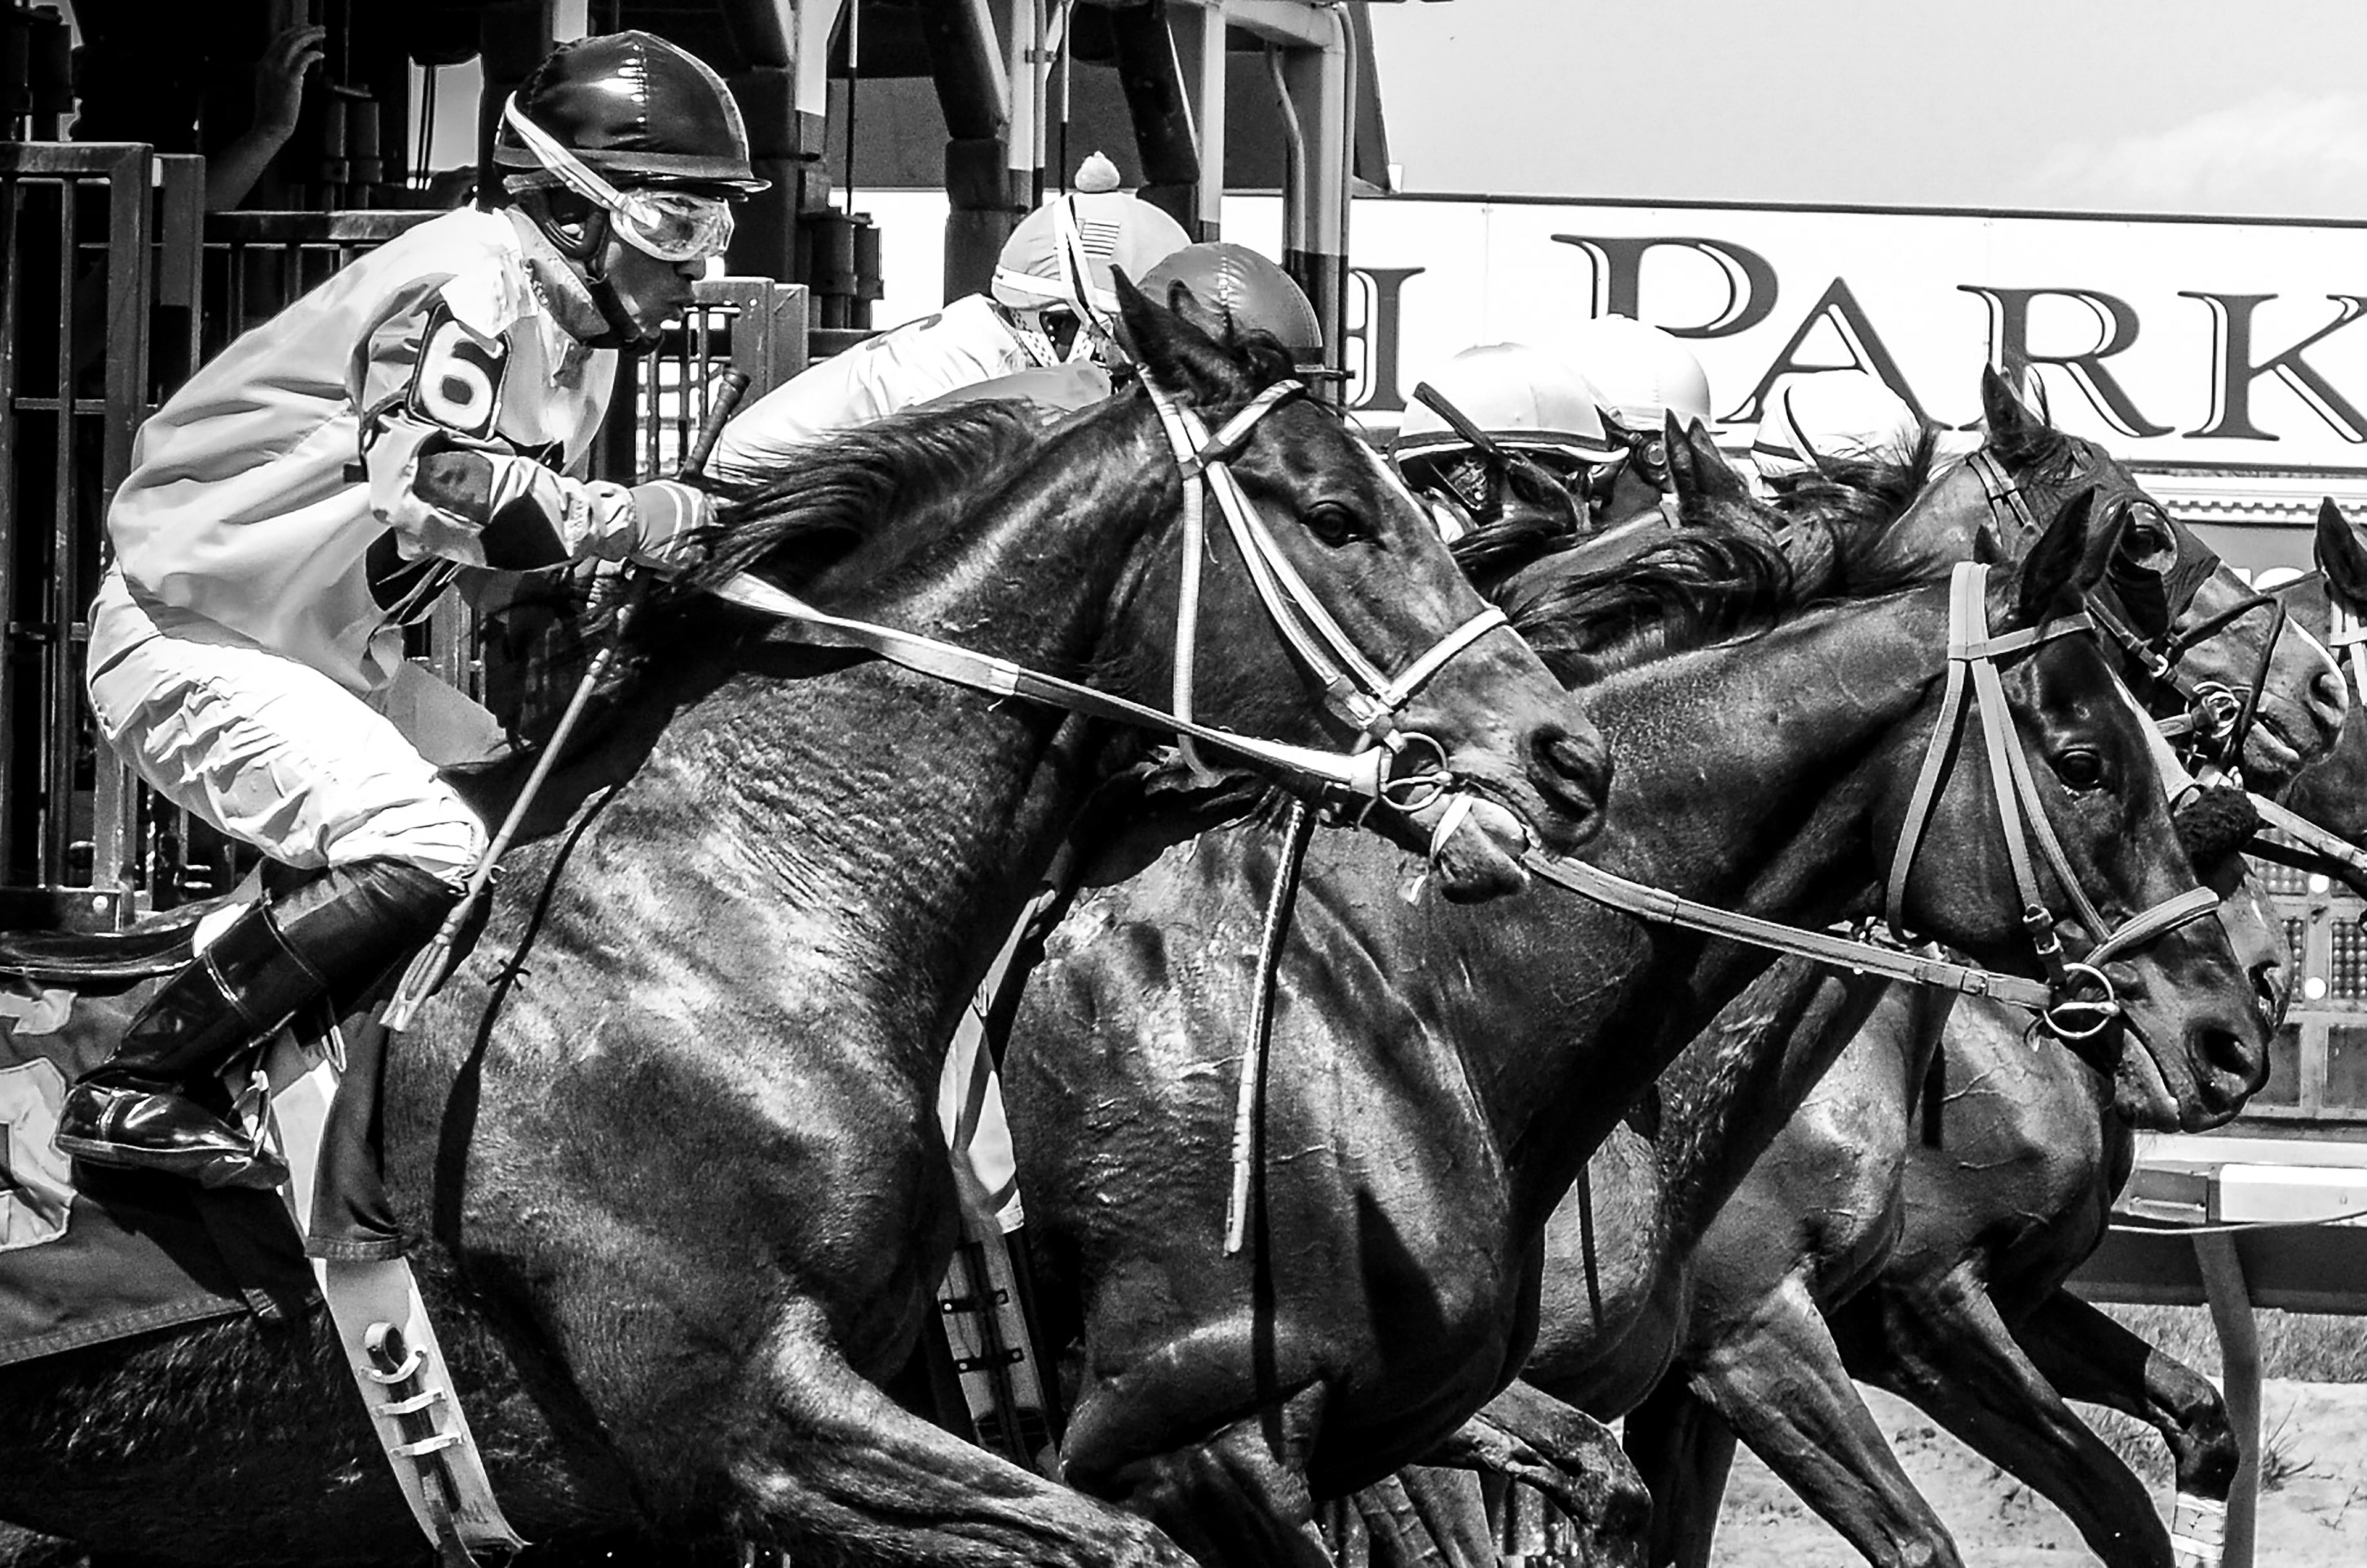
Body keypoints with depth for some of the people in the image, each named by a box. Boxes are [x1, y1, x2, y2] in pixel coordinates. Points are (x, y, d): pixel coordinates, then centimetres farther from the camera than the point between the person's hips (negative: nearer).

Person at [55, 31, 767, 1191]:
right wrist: (640, 523, -29)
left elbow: (529, 518, 18)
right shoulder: (472, 282, -20)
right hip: (191, 637, -11)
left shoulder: (575, 326, 11)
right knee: (424, 853, -24)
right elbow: (434, 485, -33)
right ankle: (131, 1092, -18)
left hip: (324, 650, 11)